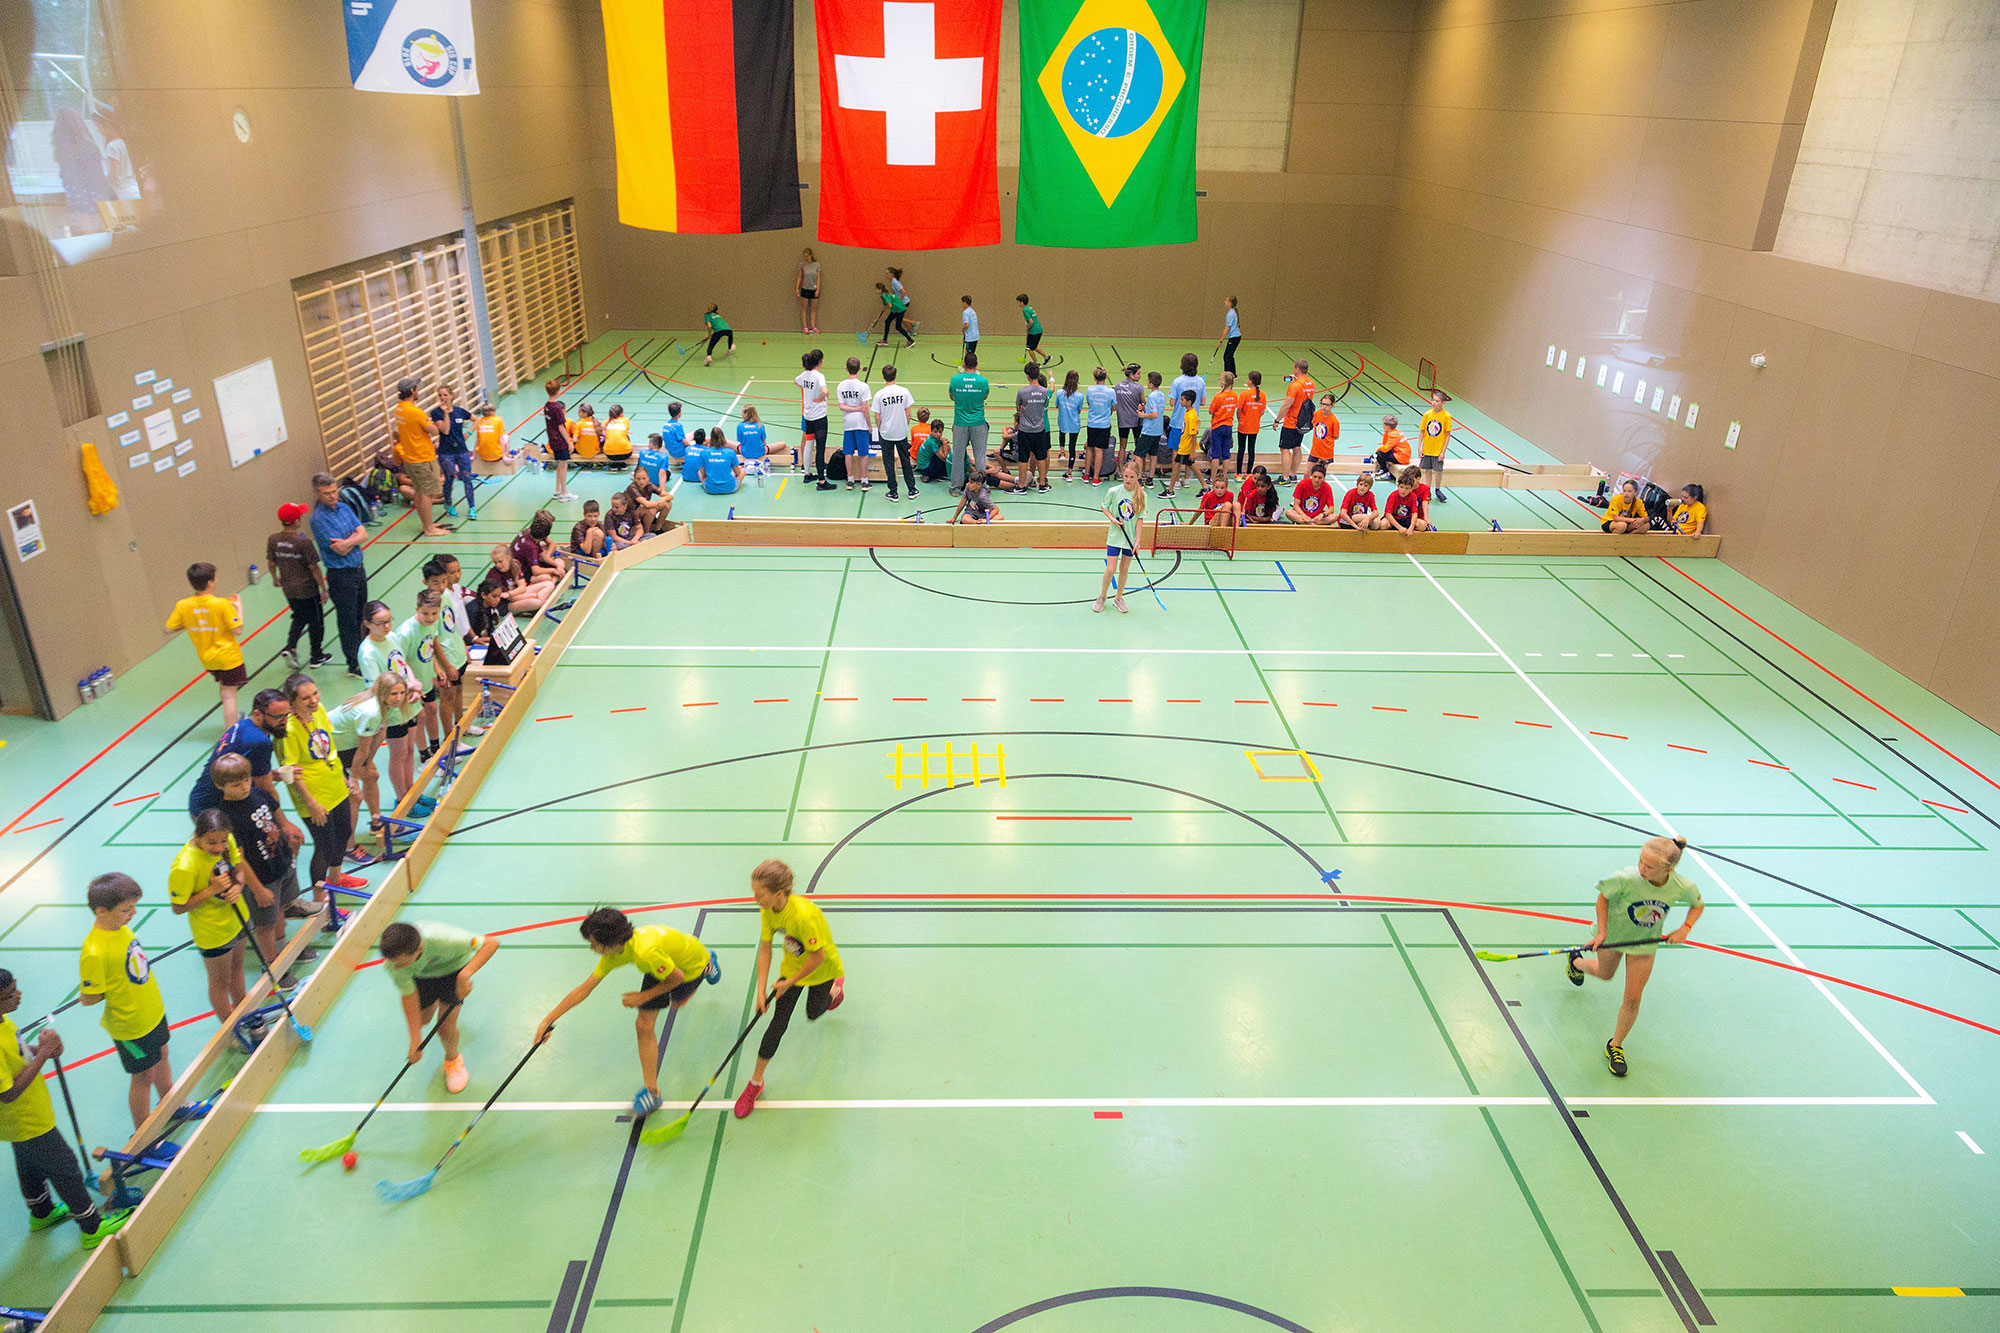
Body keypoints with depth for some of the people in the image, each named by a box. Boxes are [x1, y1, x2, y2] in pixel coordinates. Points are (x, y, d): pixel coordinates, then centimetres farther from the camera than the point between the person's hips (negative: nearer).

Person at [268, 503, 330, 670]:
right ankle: (317, 657, 23)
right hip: (307, 588, -5)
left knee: (299, 618, 26)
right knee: (316, 622, 13)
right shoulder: (303, 542, -23)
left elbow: (271, 563, 5)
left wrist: (275, 578, 24)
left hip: (288, 589, 6)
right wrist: (323, 589, -8)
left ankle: (290, 647, 8)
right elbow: (313, 568, -18)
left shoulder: (273, 539, -7)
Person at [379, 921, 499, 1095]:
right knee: (423, 1020, 18)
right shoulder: (393, 961, -35)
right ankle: (434, 1002, 55)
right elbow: (408, 996, -23)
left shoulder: (441, 939, -47)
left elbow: (491, 943, -43)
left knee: (445, 1027, -11)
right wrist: (416, 1040, -22)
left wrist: (465, 975, -54)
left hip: (453, 968, -3)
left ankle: (453, 1060, 22)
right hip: (420, 975, 3)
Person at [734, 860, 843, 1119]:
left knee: (813, 1013, 22)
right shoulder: (768, 912, -22)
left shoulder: (804, 915, -43)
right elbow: (765, 949, -10)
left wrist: (789, 983, -19)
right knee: (778, 1024, -1)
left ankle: (835, 988, 56)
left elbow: (818, 957, -31)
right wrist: (761, 991, -13)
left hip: (821, 970, -4)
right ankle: (756, 1082, 13)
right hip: (791, 967, 4)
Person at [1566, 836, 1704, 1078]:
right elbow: (1603, 897, -16)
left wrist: (1685, 928, -19)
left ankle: (1615, 1046, 25)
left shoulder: (1682, 887, -29)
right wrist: (1602, 931, -20)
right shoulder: (1626, 879, -37)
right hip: (1612, 934, -1)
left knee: (1632, 998, 3)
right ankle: (1576, 962, 63)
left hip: (1645, 942, 1)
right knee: (1605, 975, 27)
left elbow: (1698, 904, -4)